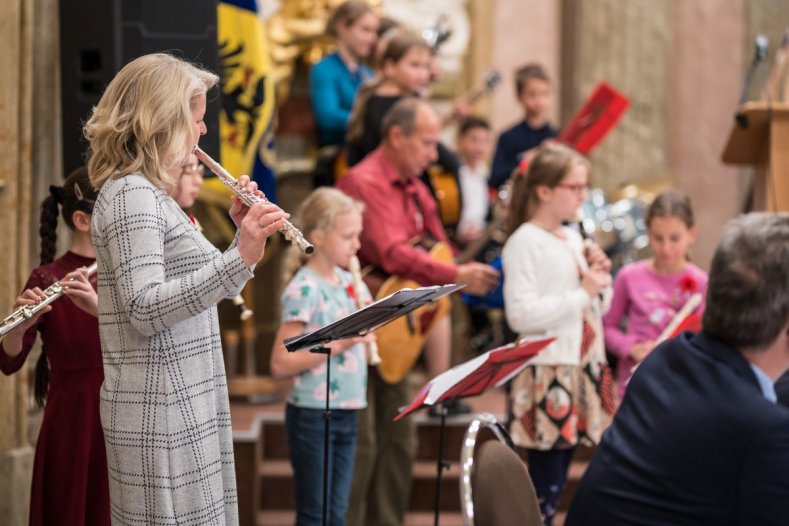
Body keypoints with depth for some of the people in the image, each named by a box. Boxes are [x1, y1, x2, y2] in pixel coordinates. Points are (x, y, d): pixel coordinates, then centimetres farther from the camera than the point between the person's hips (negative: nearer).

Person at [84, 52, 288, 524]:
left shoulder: (149, 194, 16)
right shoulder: (130, 195, -14)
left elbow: (199, 289, 21)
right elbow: (145, 309, -25)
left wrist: (245, 236, 9)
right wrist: (241, 256, -31)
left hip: (185, 406, 10)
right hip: (160, 414, -10)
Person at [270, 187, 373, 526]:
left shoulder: (348, 282, 9)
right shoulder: (304, 289, -13)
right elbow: (280, 364, -17)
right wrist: (337, 343, -22)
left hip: (346, 413, 7)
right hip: (313, 414, -7)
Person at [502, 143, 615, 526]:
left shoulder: (573, 239, 14)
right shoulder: (524, 242, -10)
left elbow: (597, 306, 22)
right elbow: (520, 314, -20)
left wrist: (600, 277, 2)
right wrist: (582, 292, -17)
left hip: (585, 367, 8)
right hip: (547, 370, -8)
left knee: (558, 474, 9)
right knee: (545, 478, -6)